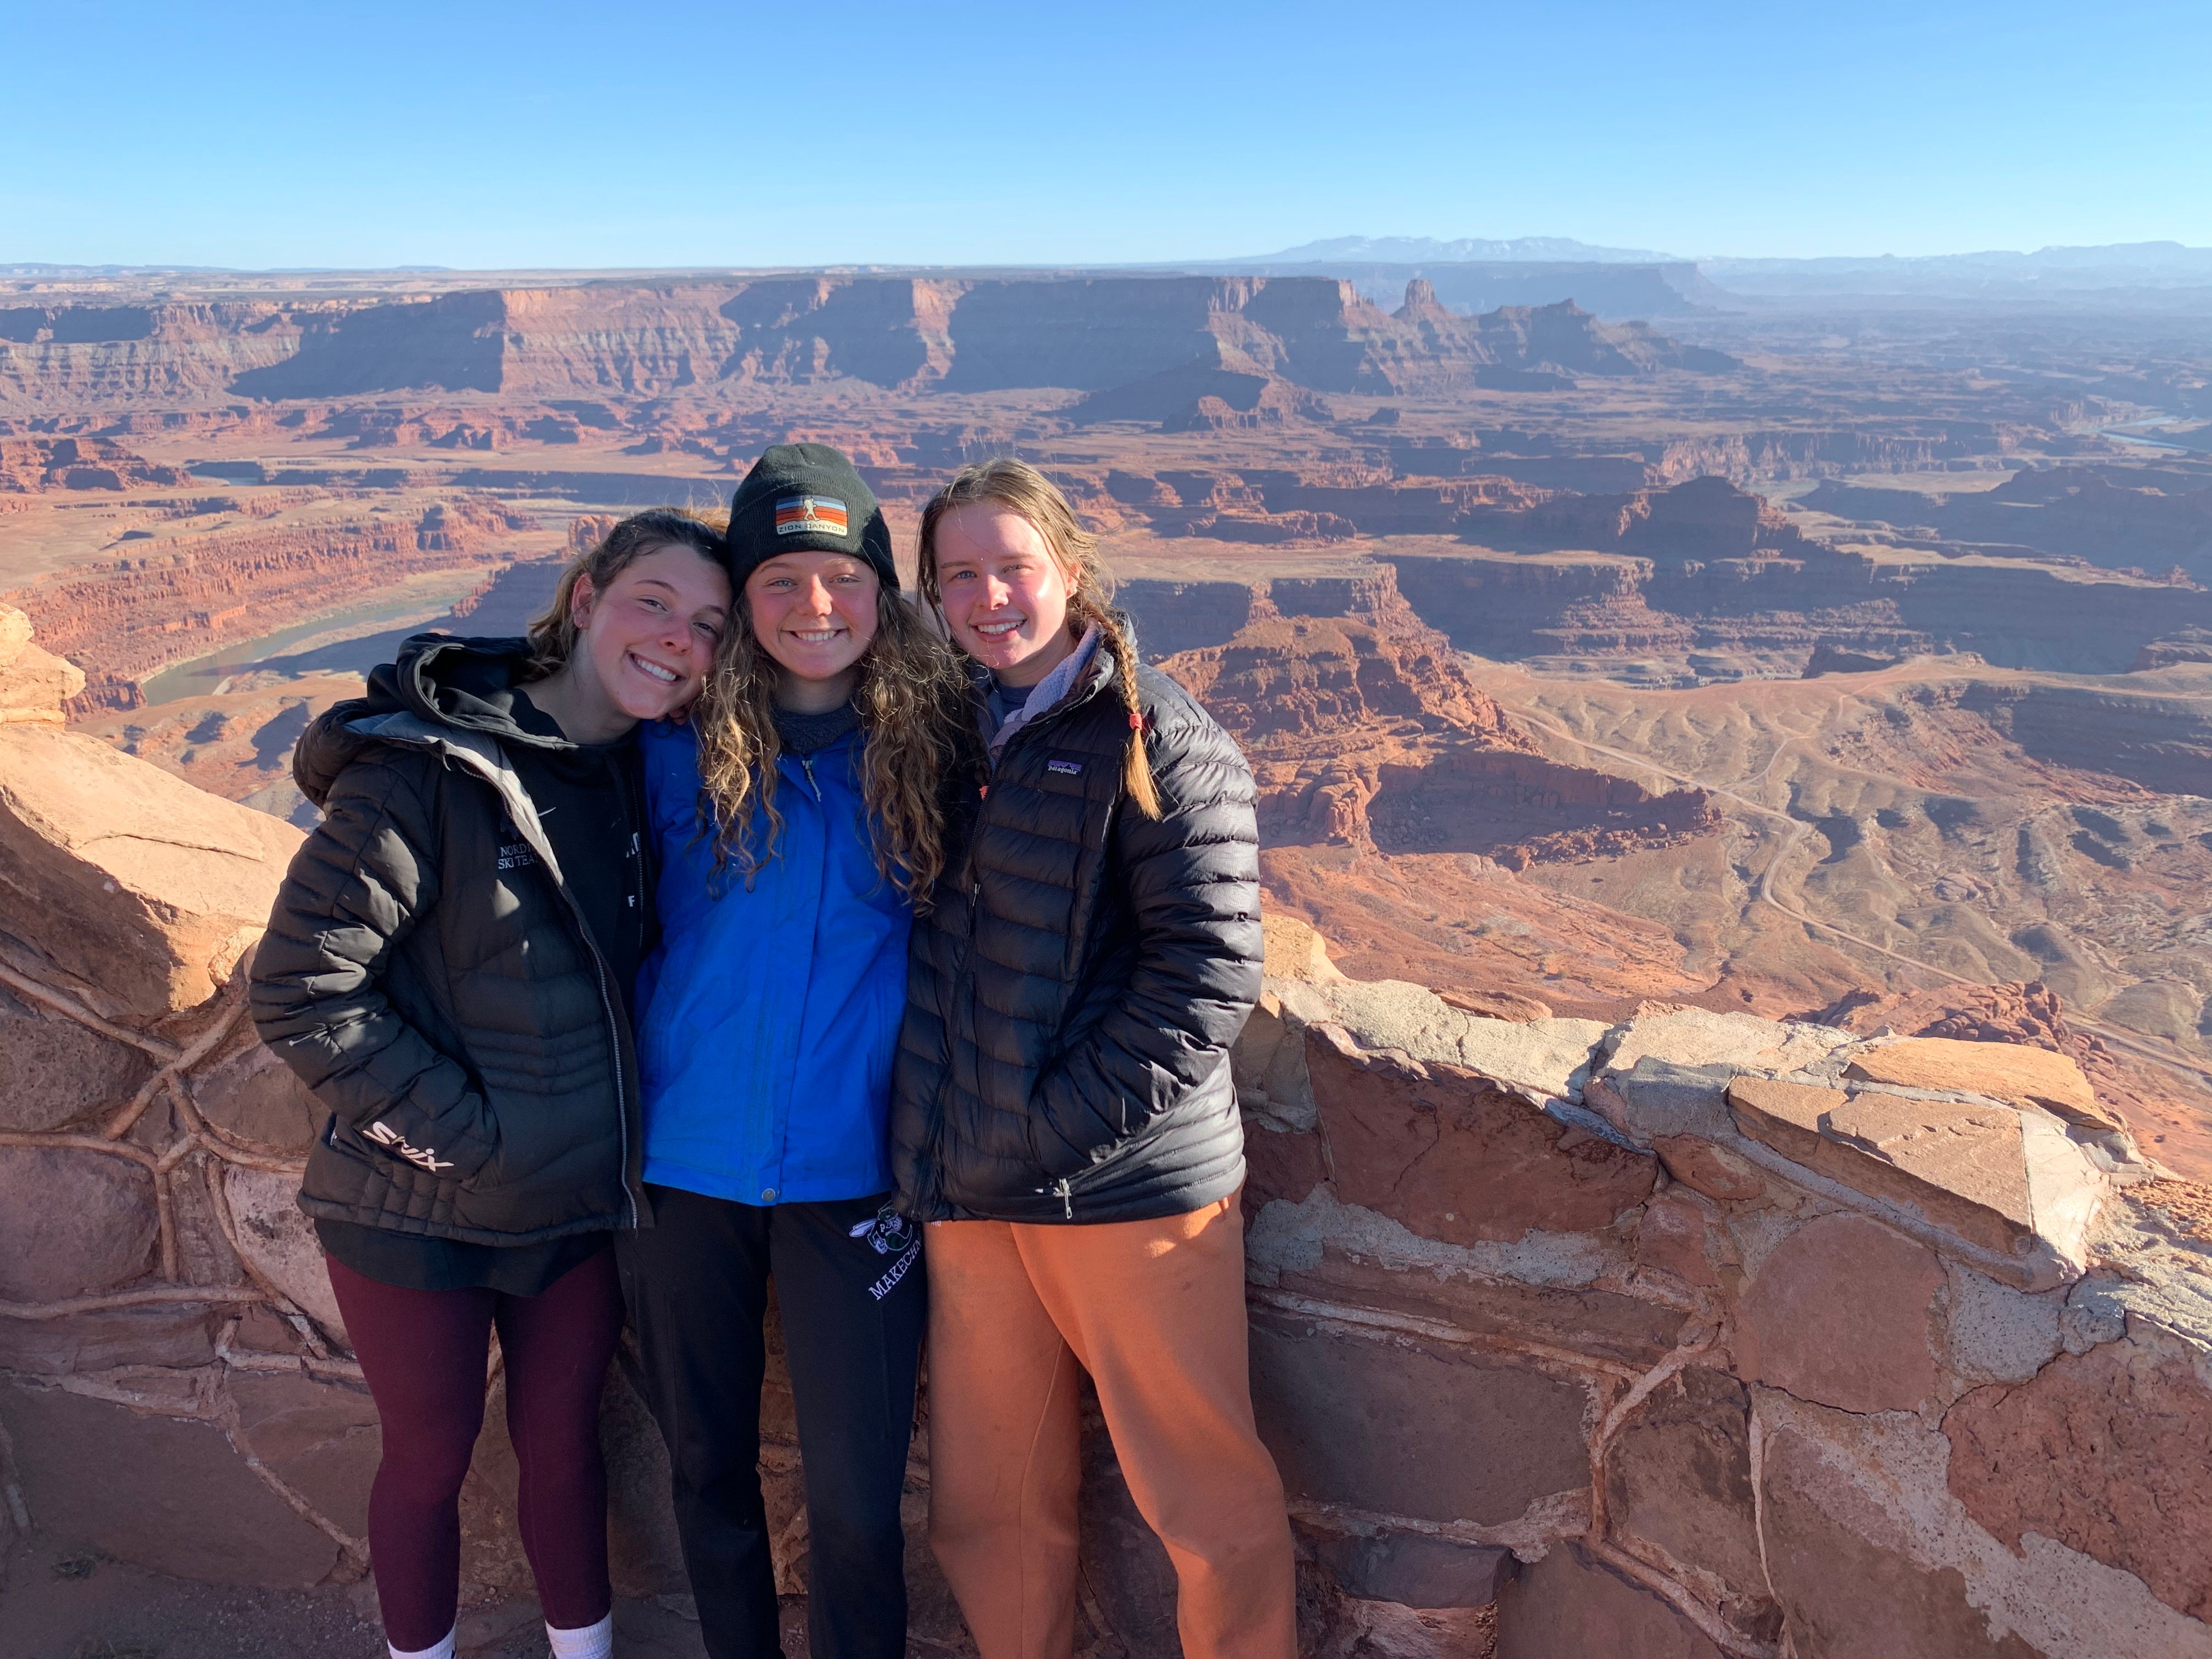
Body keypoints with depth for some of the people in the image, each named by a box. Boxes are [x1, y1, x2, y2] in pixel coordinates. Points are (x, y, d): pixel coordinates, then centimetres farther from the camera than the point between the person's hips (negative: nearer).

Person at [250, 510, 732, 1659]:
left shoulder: (646, 776, 2)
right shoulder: (423, 767, -19)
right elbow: (302, 988, -20)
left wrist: (616, 1123, 2)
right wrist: (460, 1129, -19)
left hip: (576, 1204, 5)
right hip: (419, 1209, -4)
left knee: (564, 1445, 18)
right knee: (429, 1463, 14)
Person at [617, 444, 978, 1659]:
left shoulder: (929, 748, -2)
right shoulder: (681, 746, -1)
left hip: (851, 1179, -1)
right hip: (681, 1165, 2)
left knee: (855, 1497, 3)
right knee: (706, 1466, 17)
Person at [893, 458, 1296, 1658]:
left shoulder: (1157, 739, -8)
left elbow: (1207, 975, -14)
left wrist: (1051, 1134, -16)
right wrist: (939, 1146, 6)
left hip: (1129, 1185, -5)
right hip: (966, 1193, 5)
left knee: (1206, 1494, 7)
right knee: (989, 1503, 16)